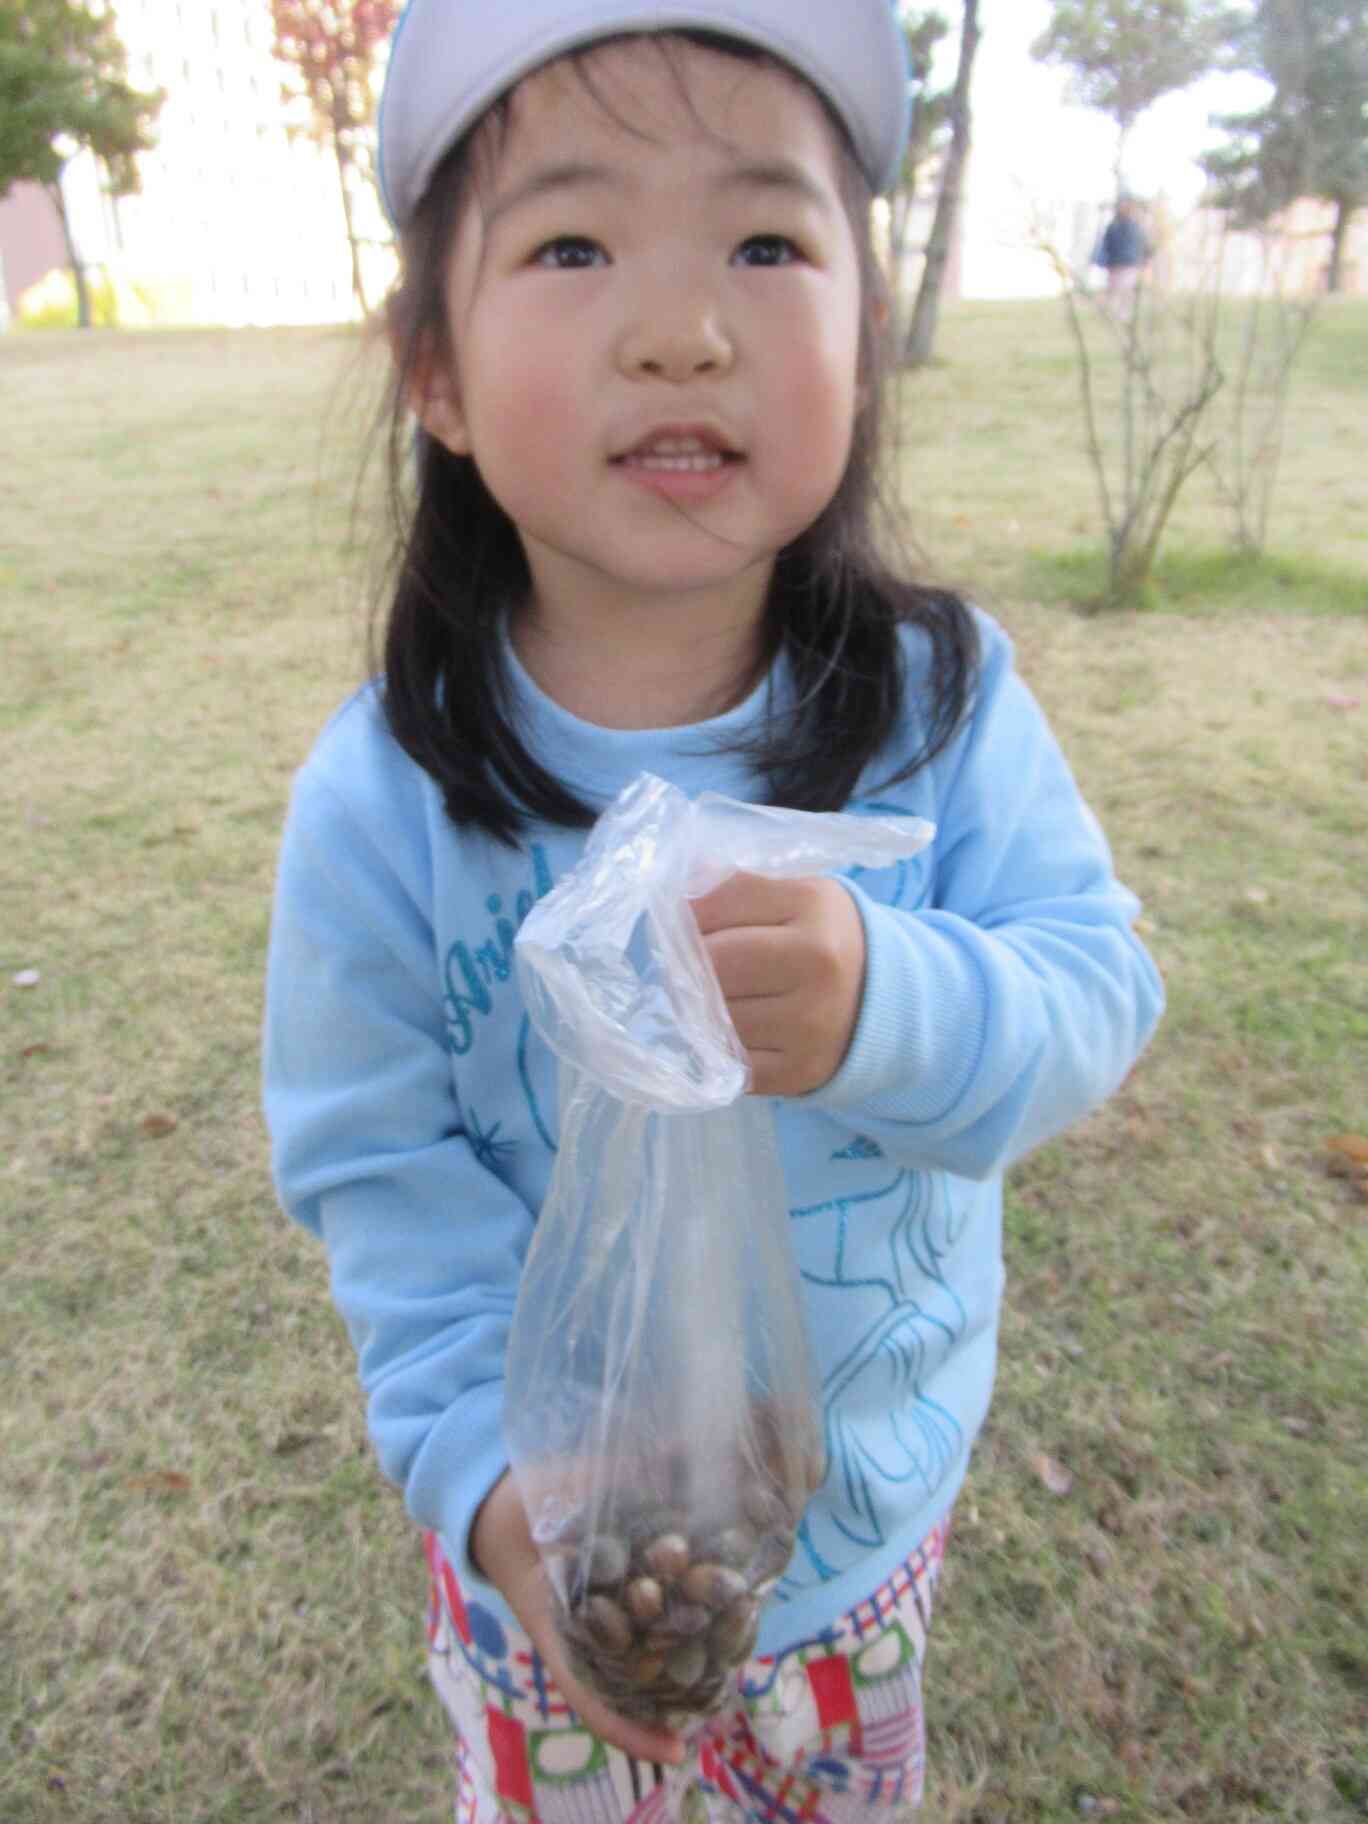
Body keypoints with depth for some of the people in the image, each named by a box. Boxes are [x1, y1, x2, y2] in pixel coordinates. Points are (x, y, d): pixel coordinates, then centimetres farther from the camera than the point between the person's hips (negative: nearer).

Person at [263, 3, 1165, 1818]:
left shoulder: (946, 701, -16)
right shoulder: (386, 799, -21)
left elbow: (1099, 986, -18)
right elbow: (380, 1162, -14)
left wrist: (895, 1005, -39)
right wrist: (489, 1468, -25)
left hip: (884, 1491, 2)